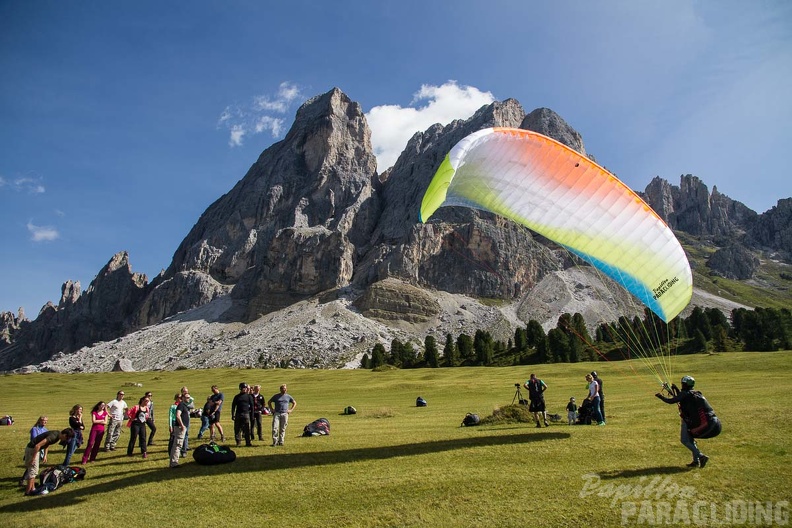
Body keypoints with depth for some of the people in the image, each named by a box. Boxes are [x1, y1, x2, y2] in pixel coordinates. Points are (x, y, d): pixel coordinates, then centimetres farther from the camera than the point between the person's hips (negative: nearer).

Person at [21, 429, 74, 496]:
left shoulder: (57, 434, 1)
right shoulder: (53, 436, -28)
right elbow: (37, 446, -30)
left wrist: (45, 455, 14)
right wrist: (33, 458, -23)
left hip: (34, 449, 9)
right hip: (32, 449, -9)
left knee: (34, 471, 16)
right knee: (33, 471, -5)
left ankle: (32, 489, 24)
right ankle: (28, 492, 1)